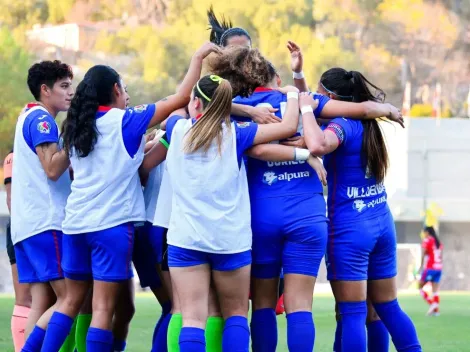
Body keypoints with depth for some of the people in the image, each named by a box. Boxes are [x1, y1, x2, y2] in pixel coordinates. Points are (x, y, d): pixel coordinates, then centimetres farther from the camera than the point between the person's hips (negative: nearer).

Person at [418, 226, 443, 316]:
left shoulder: (427, 241, -6)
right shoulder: (438, 242, 14)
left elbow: (424, 254, -12)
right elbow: (440, 255, 13)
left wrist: (421, 267, -9)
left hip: (429, 268, -6)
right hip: (439, 268, 6)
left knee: (420, 287, 5)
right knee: (435, 290, 6)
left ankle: (432, 304, -10)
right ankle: (436, 309, 0)